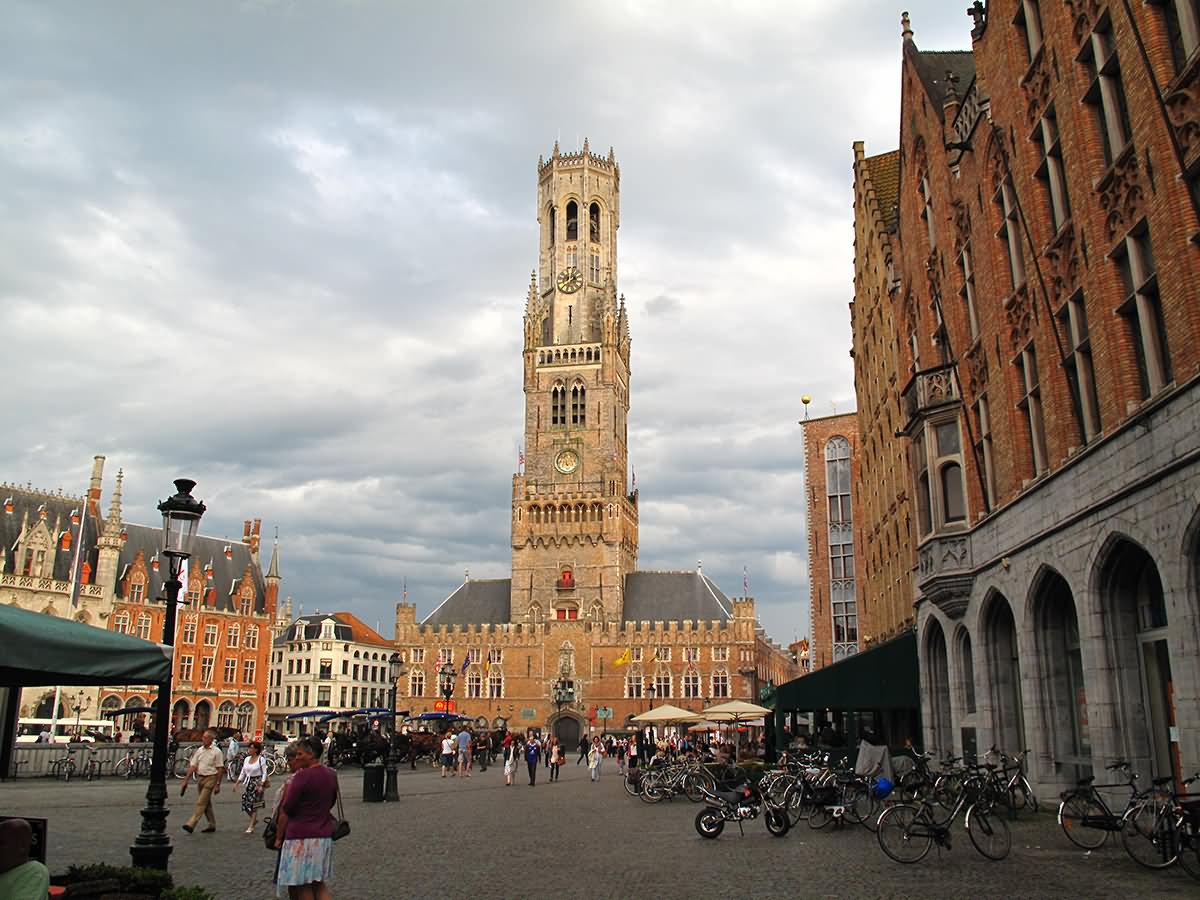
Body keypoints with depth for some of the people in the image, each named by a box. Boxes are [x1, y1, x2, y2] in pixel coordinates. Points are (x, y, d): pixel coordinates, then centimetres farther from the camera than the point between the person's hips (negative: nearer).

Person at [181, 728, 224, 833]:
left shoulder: (216, 751, -8)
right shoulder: (199, 750, 7)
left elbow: (220, 769, -9)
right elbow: (192, 766, 7)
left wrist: (218, 784, -12)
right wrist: (186, 780, 0)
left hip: (210, 778, -7)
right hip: (200, 778, 7)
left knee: (201, 802, -13)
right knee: (206, 803, 13)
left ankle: (191, 824, -15)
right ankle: (212, 825, 23)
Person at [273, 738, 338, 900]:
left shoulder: (302, 776, -16)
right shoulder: (331, 775, 8)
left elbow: (286, 810, -11)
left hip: (301, 838, -7)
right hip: (324, 837, 7)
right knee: (319, 884, 13)